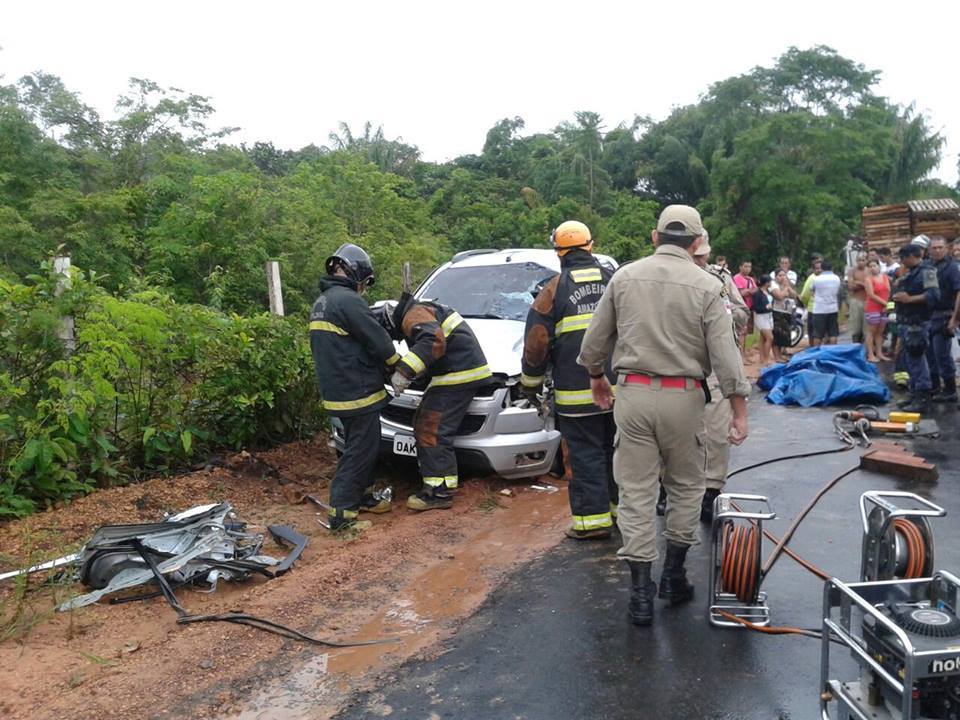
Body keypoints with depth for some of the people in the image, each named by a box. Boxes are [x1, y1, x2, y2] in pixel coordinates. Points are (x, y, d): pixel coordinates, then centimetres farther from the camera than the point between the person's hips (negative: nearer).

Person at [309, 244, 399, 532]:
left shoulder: (320, 303, 15)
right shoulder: (348, 300, -17)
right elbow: (378, 341, -17)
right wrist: (398, 365, 2)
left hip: (336, 392, 10)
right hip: (358, 391, -10)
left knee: (360, 446, 22)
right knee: (359, 451, -3)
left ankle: (362, 496, 33)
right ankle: (341, 514, 0)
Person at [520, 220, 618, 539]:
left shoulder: (555, 289, -3)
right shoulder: (615, 280, 8)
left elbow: (537, 343, -3)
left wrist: (530, 384, 8)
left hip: (577, 393, -4)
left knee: (586, 454, 2)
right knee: (616, 450, 16)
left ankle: (593, 518, 4)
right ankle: (623, 507, 27)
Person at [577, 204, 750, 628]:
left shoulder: (625, 276, 2)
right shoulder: (706, 287, -4)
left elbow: (595, 341, 6)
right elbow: (725, 355, -8)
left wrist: (597, 378, 23)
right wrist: (740, 411, -1)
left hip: (632, 392, 1)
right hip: (682, 398, -1)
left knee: (636, 491, 6)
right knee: (685, 488, 18)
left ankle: (641, 592, 8)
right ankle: (673, 575, 26)